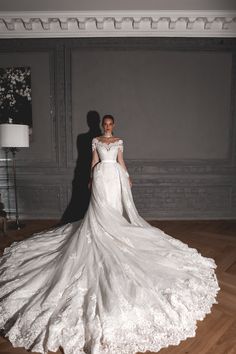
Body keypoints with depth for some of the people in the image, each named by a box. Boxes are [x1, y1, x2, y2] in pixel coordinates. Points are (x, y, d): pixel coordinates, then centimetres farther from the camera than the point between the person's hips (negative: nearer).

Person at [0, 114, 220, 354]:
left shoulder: (119, 141, 11)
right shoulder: (96, 140, 8)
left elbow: (121, 161, 11)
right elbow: (94, 161, 9)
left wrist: (128, 177, 7)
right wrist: (91, 179, 7)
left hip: (115, 176, 1)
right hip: (100, 176, -1)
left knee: (115, 206, 4)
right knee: (100, 208, -2)